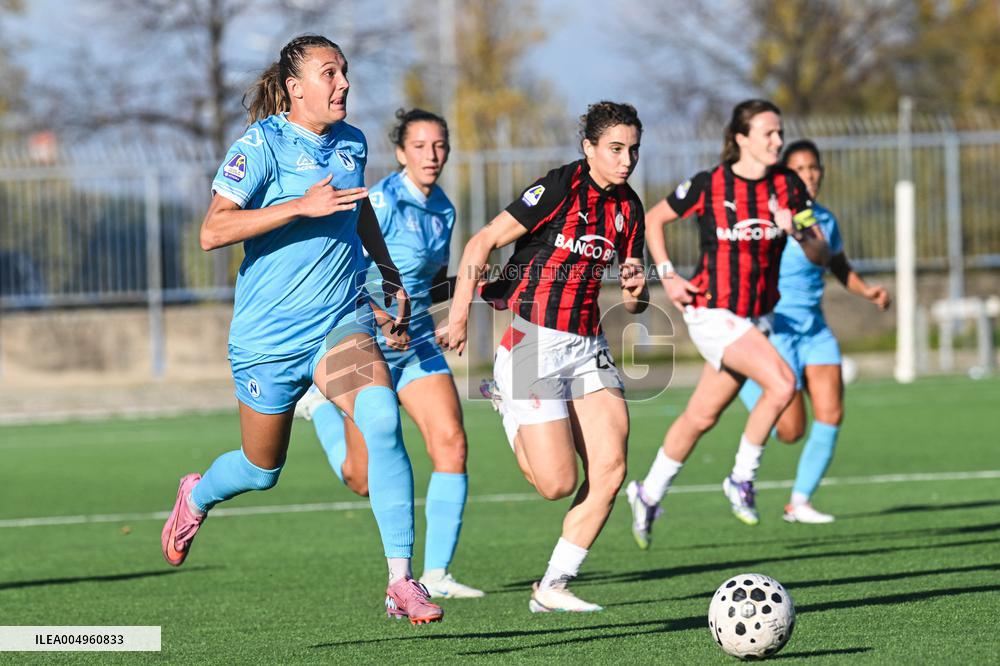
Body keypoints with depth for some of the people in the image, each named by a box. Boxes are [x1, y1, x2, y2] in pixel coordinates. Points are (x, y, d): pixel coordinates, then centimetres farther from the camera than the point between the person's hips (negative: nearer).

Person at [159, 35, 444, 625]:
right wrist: (302, 205, -29)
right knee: (262, 470, 12)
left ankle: (402, 581, -23)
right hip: (269, 334, -3)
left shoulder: (352, 143, 6)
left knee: (383, 419, -24)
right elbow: (213, 231, -23)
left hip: (341, 322, 3)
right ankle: (197, 496, 49)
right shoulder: (261, 144, -12)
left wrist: (393, 279, 30)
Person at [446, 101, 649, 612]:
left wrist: (636, 291, -7)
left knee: (610, 469, -8)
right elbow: (483, 242, -11)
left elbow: (632, 301, 17)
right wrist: (460, 313, -20)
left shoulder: (627, 208, 10)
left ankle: (552, 587, 5)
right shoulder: (560, 187, -11)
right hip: (531, 342, -7)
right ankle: (511, 413, 21)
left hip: (586, 347, 7)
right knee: (558, 482, -12)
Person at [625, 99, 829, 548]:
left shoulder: (788, 186, -1)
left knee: (701, 417, 13)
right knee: (781, 383, -25)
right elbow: (653, 220, 5)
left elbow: (821, 254, -2)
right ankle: (741, 478, -7)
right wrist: (667, 276, -4)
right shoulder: (708, 186, -11)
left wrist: (798, 230, -23)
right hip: (712, 313, -5)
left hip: (757, 316, 5)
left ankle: (648, 494, 31)